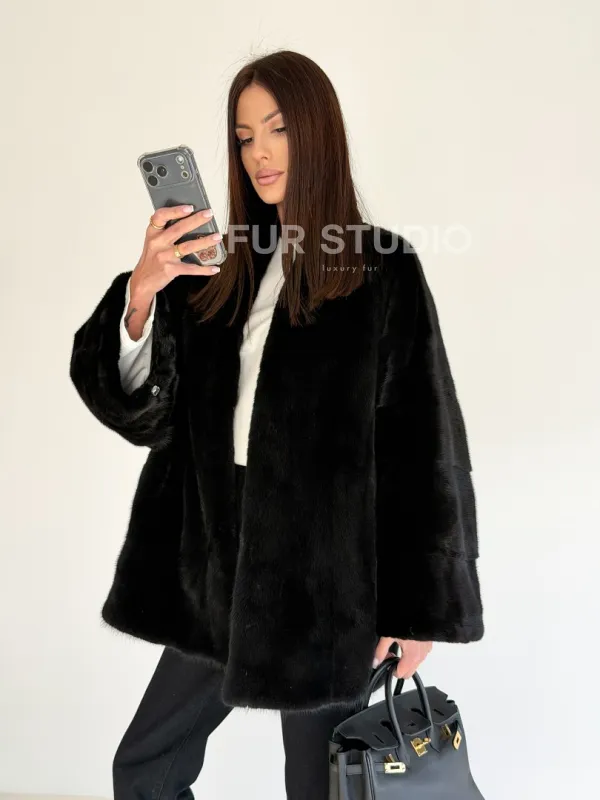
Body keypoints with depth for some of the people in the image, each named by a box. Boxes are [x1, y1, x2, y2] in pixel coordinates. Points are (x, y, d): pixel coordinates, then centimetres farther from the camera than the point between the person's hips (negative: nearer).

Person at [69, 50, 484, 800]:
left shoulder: (383, 272, -7)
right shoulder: (221, 269, 6)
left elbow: (423, 446, -7)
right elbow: (139, 405, -2)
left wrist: (418, 605, -6)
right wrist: (140, 293, -19)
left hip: (329, 573, -5)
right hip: (220, 565, 5)